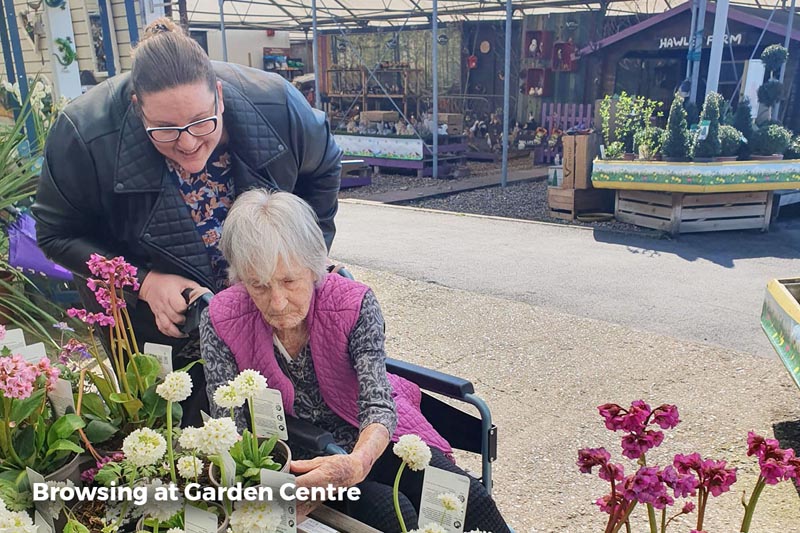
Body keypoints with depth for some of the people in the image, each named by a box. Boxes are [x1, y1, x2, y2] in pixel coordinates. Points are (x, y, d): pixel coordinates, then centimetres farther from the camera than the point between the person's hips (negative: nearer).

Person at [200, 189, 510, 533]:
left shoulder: (354, 303, -21)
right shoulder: (220, 321, -18)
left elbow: (378, 406, -26)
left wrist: (357, 463, -47)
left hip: (369, 439, 1)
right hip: (298, 456, 0)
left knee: (469, 500, -17)